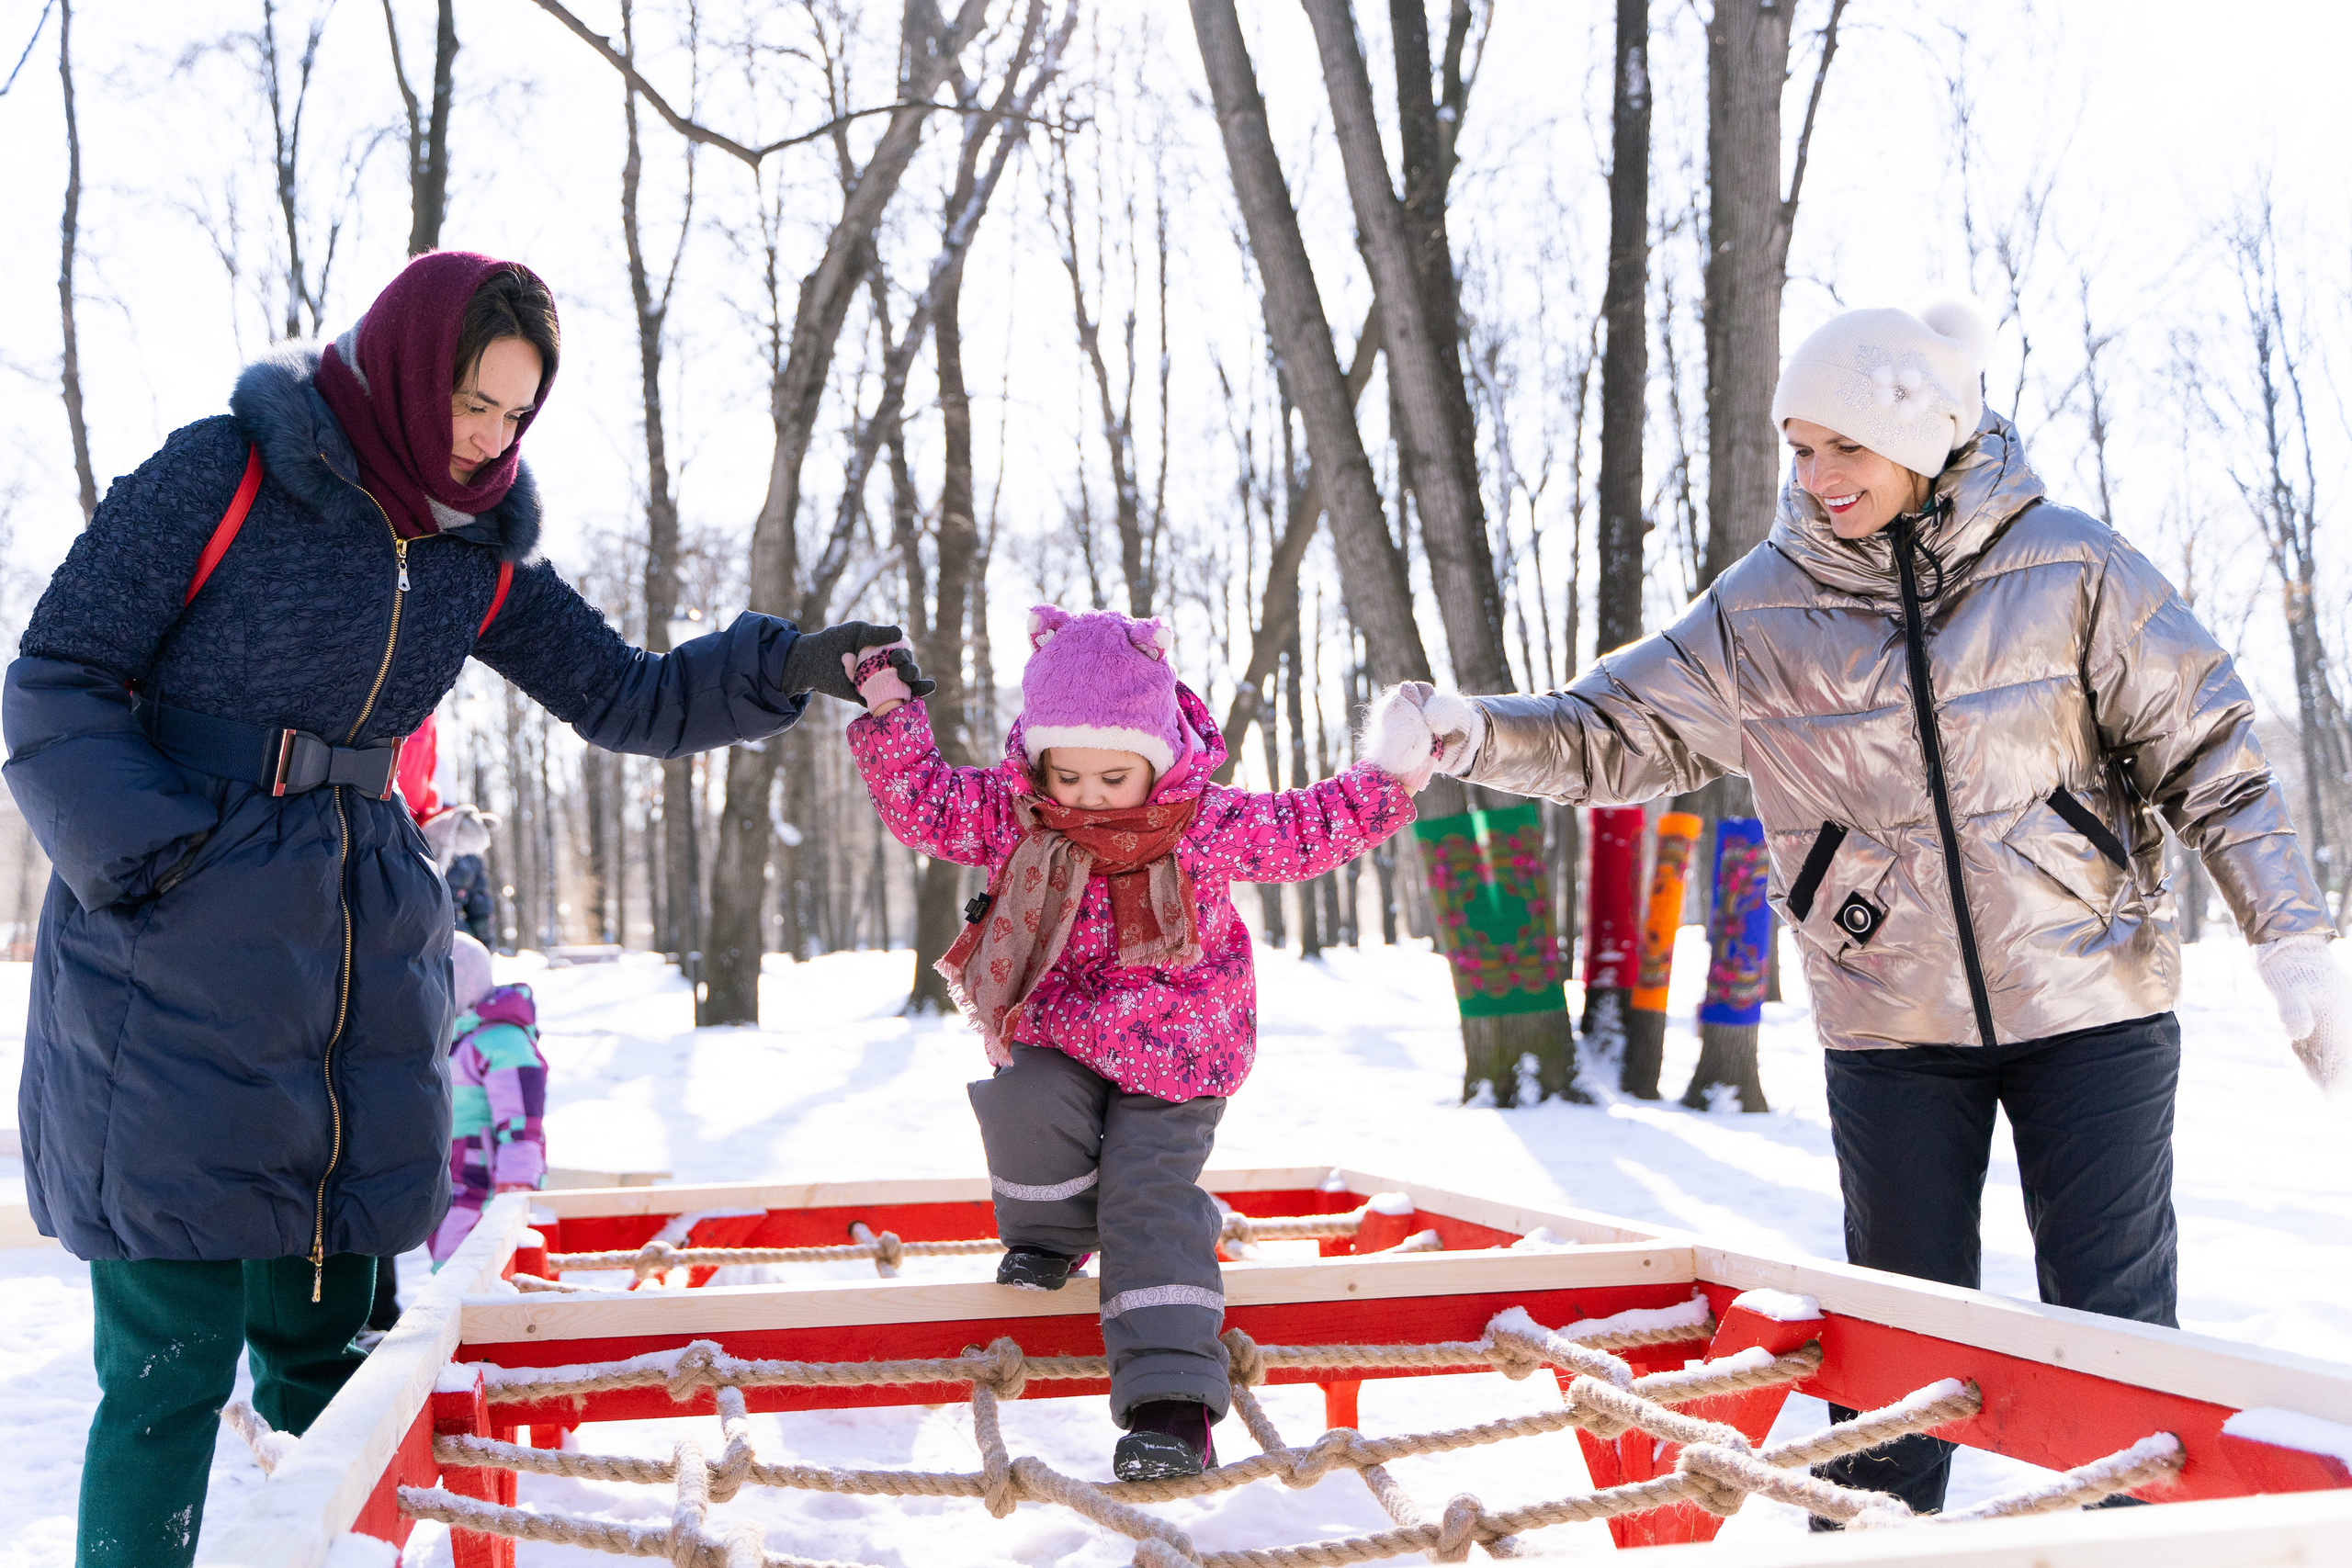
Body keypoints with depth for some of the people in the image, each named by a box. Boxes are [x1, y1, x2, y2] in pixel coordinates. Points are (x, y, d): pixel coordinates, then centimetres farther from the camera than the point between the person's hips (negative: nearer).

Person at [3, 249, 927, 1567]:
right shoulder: (226, 473, -8)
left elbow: (625, 699, 11)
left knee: (326, 1334, 9)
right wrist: (151, 863, -17)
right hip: (174, 955, -5)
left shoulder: (477, 551, 8)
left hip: (368, 945, 6)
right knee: (173, 1355, -6)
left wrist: (789, 666, -3)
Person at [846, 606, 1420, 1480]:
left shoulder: (1204, 822, -8)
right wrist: (888, 711, -8)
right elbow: (921, 801, 2)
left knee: (1150, 1199, -15)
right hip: (1060, 1037, 2)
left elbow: (1305, 831, 4)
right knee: (1023, 1103, -29)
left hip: (1174, 1055, -2)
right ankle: (1049, 1237, 4)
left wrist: (1391, 783, -2)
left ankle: (1173, 1397, -16)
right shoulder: (1013, 813, -5)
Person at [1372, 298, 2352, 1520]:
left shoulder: (2069, 566, -7)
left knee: (2115, 1325, 6)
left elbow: (2209, 756, -2)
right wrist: (1477, 734, -17)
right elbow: (1618, 733, 0)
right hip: (1890, 1023, 1)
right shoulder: (1762, 606, -3)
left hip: (2091, 1004, -1)